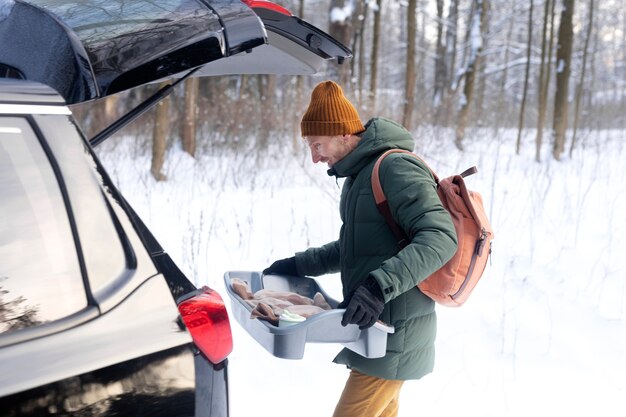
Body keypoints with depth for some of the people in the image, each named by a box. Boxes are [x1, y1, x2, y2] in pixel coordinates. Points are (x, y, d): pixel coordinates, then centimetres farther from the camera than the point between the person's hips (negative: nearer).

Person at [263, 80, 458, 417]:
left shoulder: (396, 168, -17)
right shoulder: (360, 175, 14)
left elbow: (440, 238, -27)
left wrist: (380, 285, -36)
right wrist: (297, 265, 17)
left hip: (394, 335, -10)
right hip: (375, 326, 10)